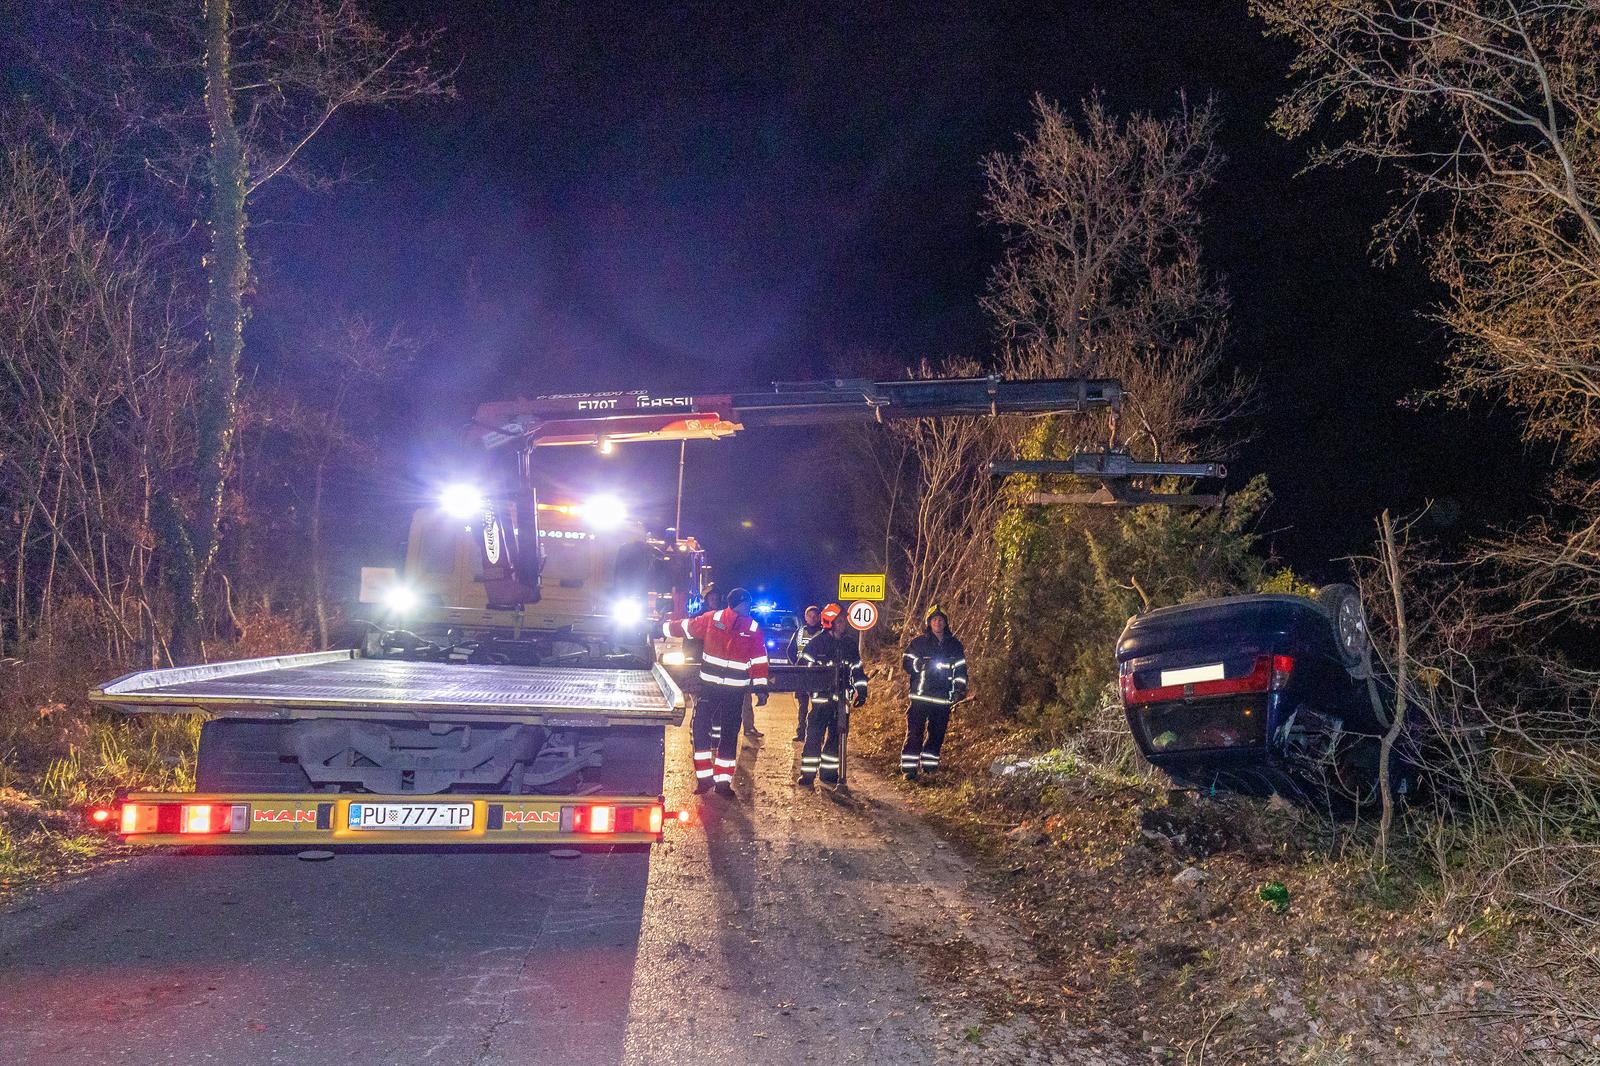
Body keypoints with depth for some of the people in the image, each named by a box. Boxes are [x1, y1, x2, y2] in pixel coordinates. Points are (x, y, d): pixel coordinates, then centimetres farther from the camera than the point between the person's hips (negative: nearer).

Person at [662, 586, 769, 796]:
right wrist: (662, 628, 10)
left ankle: (723, 781, 10)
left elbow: (760, 660, 3)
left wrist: (761, 688, 0)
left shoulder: (753, 629, 1)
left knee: (729, 735, 3)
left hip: (735, 690, 0)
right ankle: (704, 777, 6)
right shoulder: (711, 619, -3)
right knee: (700, 728, -3)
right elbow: (686, 627, 6)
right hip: (709, 685, 0)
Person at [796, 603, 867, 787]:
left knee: (836, 737, 9)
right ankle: (807, 776, 0)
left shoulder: (850, 643, 9)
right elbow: (804, 667, -5)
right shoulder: (816, 642, -6)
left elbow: (857, 668, 15)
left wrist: (860, 690, 7)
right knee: (814, 736, -5)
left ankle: (829, 773, 20)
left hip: (841, 697, 5)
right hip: (821, 697, -5)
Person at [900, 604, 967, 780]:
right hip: (920, 697, -3)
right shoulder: (918, 643, 5)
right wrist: (922, 664, -18)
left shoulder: (954, 645, 12)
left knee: (937, 734, 5)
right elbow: (908, 664, 2)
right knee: (915, 732, -7)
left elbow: (961, 669, 15)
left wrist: (960, 689, 3)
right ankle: (909, 768, -6)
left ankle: (929, 765, 18)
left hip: (943, 698, 3)